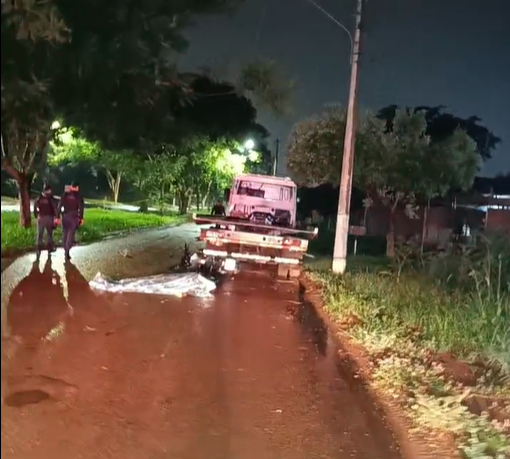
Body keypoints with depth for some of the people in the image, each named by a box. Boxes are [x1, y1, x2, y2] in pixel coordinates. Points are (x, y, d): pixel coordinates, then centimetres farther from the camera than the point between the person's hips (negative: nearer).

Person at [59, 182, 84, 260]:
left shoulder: (65, 194, 5)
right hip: (74, 217, -3)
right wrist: (81, 218, -4)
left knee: (65, 233, 13)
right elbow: (81, 207, -8)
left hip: (65, 216, 3)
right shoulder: (79, 196, -1)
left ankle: (66, 251, 18)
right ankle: (67, 251, -18)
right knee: (71, 234, -3)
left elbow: (60, 206, 1)